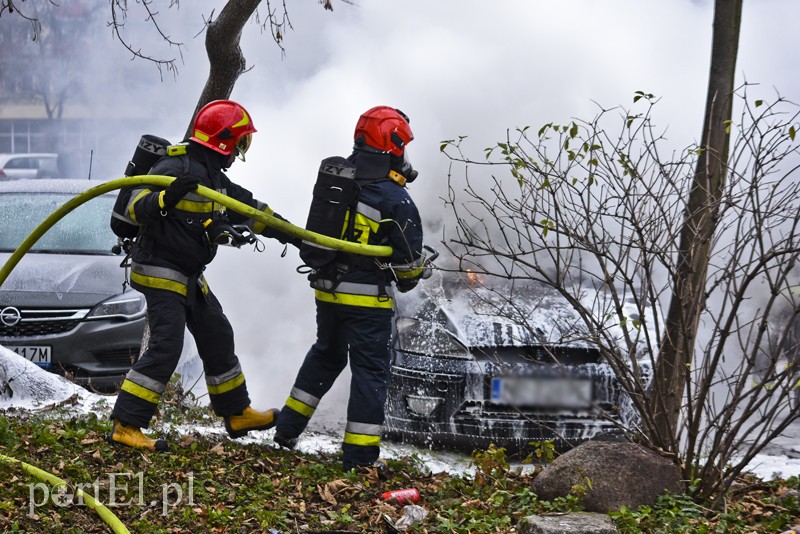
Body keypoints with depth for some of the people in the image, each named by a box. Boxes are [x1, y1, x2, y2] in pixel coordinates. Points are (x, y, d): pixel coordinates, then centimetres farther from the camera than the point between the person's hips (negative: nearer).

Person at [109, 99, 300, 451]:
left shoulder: (214, 177, 12)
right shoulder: (177, 168, -18)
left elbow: (251, 210, 22)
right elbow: (136, 207, -27)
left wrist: (292, 235, 22)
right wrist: (167, 197, -46)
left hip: (190, 277, 10)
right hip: (161, 273, -10)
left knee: (217, 339, 17)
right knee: (165, 348, -15)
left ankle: (237, 414, 32)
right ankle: (125, 425, -14)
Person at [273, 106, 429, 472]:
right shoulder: (395, 199, -17)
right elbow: (408, 258, -12)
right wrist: (413, 275, 9)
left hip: (327, 288, 6)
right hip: (367, 297, -6)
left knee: (326, 354, 26)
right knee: (370, 369, 2)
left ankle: (288, 428, 30)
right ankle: (359, 455, 1)